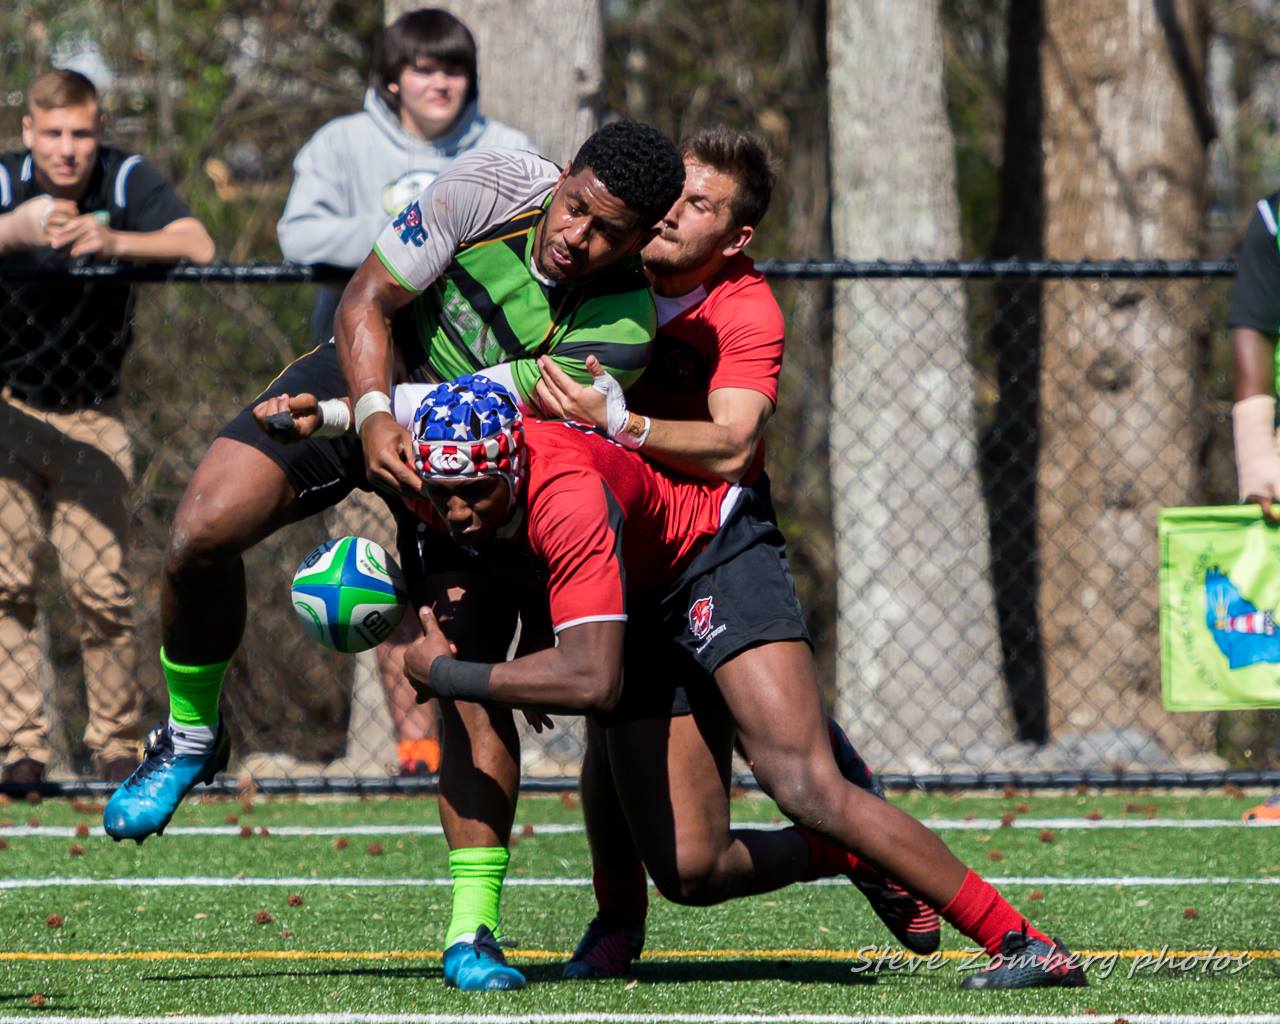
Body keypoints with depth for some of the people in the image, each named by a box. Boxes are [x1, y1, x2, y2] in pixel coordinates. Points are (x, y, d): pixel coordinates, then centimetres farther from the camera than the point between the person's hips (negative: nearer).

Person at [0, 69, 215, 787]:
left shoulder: (129, 180, -10)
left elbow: (197, 245, -24)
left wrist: (113, 242, -40)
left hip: (91, 418, 0)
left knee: (102, 586, -4)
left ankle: (116, 742, 9)